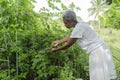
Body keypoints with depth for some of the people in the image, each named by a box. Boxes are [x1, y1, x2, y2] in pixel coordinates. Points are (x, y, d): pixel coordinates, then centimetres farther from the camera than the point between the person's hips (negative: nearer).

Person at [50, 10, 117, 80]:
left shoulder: (78, 29, -17)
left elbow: (68, 45, -9)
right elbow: (71, 36, 28)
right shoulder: (80, 24, 12)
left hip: (98, 52, -10)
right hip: (101, 51, 10)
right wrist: (58, 42, 28)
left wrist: (55, 49, 7)